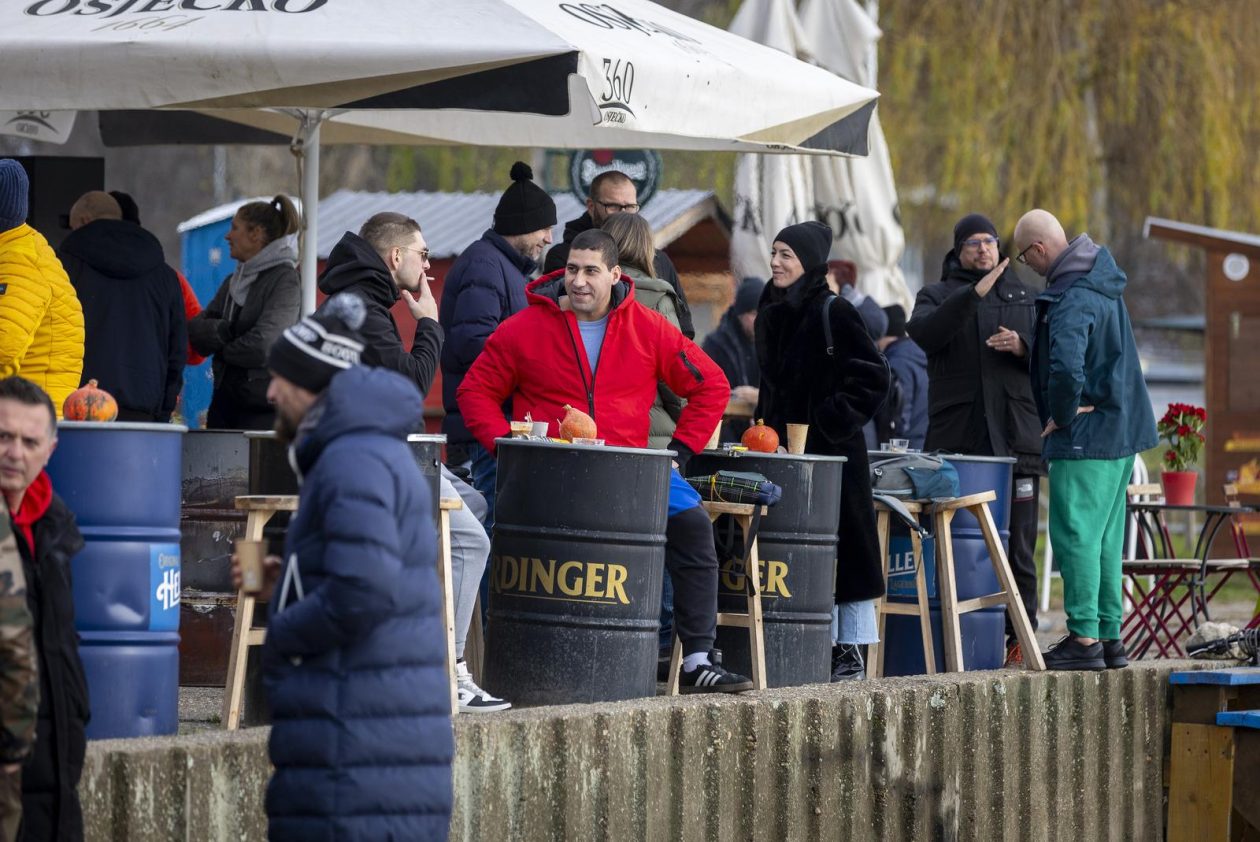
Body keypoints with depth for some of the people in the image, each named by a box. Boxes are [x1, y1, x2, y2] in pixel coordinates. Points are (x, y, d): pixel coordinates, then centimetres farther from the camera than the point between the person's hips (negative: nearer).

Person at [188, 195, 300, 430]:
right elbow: (196, 328, 8)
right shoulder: (233, 282, 17)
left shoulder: (285, 280, -7)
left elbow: (263, 346, -17)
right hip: (225, 400, 7)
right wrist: (226, 332, -13)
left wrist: (221, 349, 0)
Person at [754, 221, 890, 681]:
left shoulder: (834, 312, -10)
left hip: (831, 450, -7)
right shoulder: (771, 315, 13)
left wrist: (837, 419, -15)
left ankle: (850, 650, -1)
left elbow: (873, 375, -12)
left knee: (840, 547, -4)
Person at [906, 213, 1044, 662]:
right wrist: (973, 295, -20)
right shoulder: (938, 296, 11)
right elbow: (923, 332, -11)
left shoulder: (1024, 296, 19)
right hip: (956, 436, -1)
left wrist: (1024, 346, -7)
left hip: (1015, 436, 1)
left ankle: (1021, 635, 2)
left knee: (1018, 544, 0)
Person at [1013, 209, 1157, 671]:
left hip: (1085, 438, -10)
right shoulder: (1104, 285, 12)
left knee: (1075, 534, -6)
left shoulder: (1072, 299, -20)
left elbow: (1066, 367, -34)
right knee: (1104, 539, 14)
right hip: (1121, 432, 10)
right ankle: (1110, 637, 17)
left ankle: (1085, 638, -8)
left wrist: (1061, 416, -18)